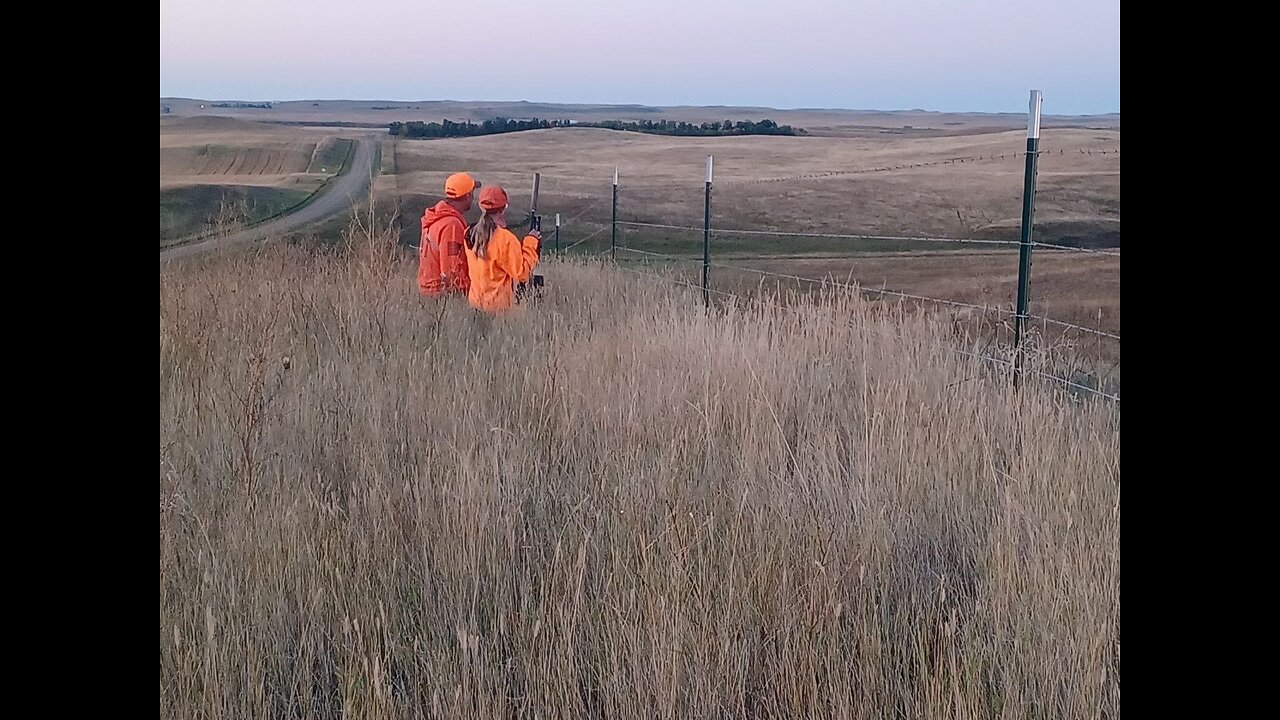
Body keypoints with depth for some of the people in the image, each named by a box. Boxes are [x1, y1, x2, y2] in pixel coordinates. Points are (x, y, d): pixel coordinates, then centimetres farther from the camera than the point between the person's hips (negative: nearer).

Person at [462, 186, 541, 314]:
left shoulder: (469, 234, 2)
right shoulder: (505, 239, -19)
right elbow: (522, 274, -14)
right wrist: (531, 243, -5)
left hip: (475, 300, 7)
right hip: (499, 304, -7)